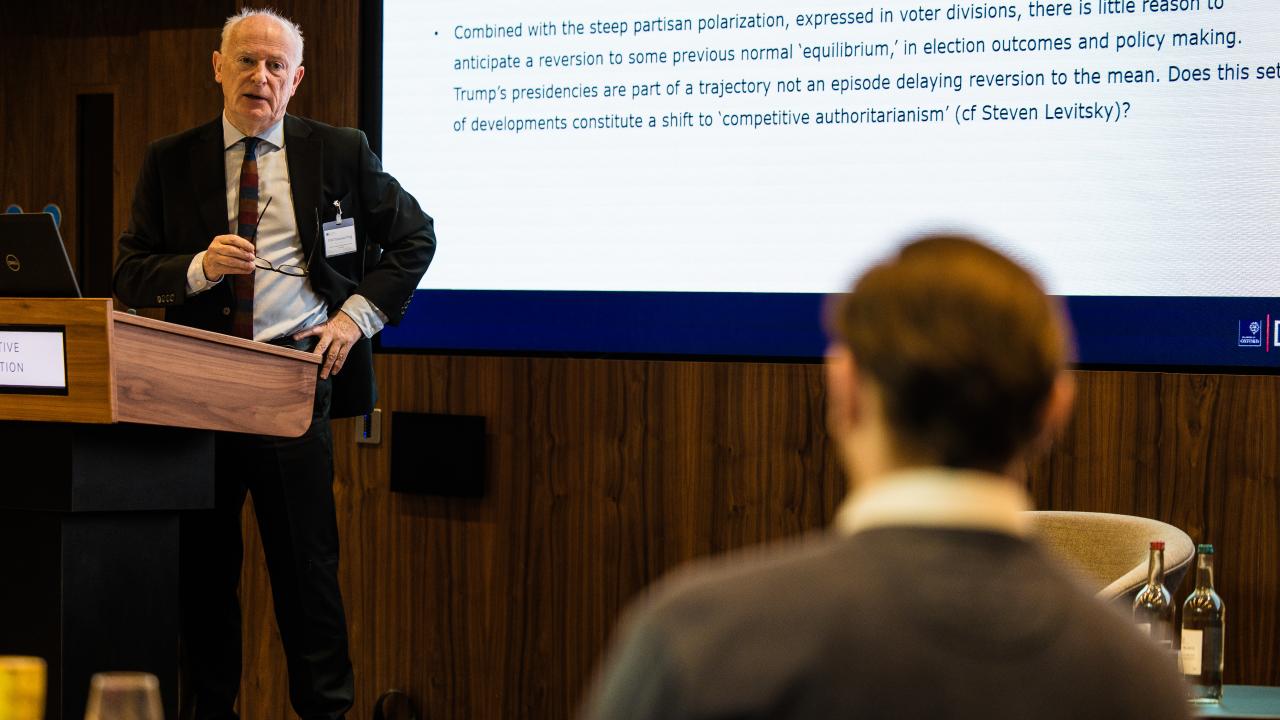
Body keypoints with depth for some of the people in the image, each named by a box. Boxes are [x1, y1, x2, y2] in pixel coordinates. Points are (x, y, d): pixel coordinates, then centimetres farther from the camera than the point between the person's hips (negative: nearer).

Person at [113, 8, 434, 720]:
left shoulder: (341, 153, 5)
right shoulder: (170, 163, 8)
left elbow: (416, 236, 12)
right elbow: (131, 274, 7)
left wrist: (359, 314, 1)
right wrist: (200, 267, -13)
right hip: (197, 388, 2)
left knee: (307, 563, 1)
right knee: (202, 566, 7)